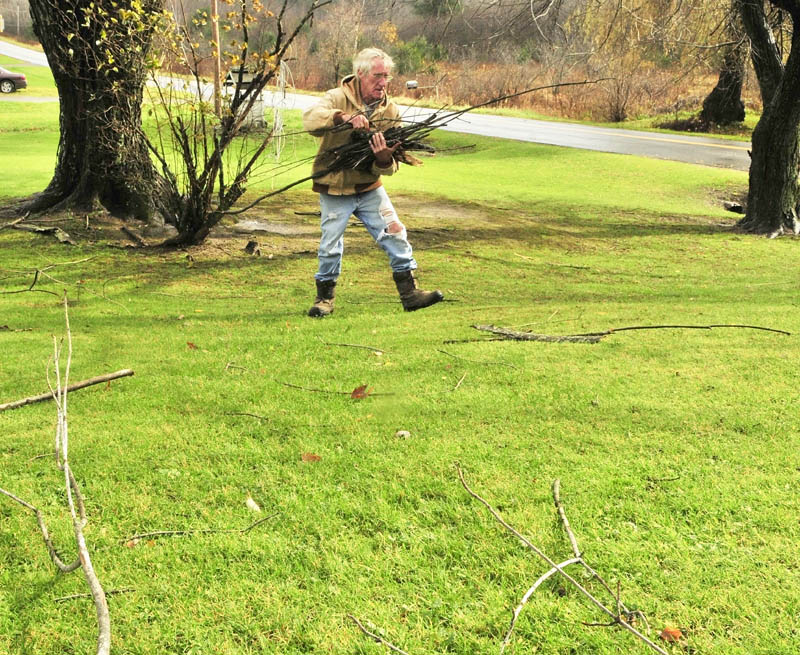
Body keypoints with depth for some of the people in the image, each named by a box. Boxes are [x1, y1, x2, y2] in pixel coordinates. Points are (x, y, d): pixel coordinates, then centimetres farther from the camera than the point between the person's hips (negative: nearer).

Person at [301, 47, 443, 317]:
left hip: (369, 188, 3)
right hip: (334, 190, -3)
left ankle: (410, 292, 9)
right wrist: (345, 117, -47)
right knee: (330, 246, 0)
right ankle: (324, 298, 19)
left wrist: (384, 158, -28)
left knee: (395, 235, -2)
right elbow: (310, 118, -32)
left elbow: (390, 167, -3)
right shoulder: (337, 98, -11)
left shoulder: (390, 111, -1)